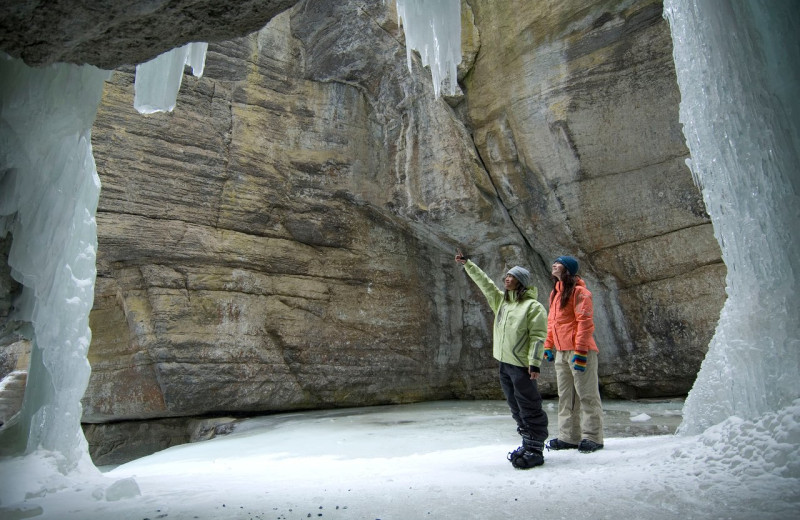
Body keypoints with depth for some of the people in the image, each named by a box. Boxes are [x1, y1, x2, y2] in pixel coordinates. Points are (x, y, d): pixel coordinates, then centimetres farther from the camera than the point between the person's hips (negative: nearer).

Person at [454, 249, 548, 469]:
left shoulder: (533, 306, -8)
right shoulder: (500, 300, 13)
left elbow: (538, 336, -13)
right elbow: (483, 281, 15)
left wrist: (534, 362, -19)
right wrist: (467, 263, 12)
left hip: (522, 366, -8)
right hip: (504, 364, 8)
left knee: (530, 409, -1)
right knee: (517, 409, 15)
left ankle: (535, 451, 9)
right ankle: (527, 445, 27)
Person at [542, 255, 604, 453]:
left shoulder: (578, 291, -9)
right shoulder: (555, 293, 17)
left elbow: (585, 321, -15)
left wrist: (581, 350, -19)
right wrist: (548, 346, 17)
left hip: (580, 351, -9)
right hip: (561, 352, 9)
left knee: (586, 394, 1)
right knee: (565, 396, 11)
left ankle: (593, 437, 10)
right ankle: (569, 437, 18)